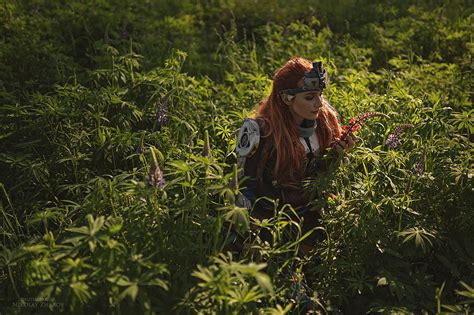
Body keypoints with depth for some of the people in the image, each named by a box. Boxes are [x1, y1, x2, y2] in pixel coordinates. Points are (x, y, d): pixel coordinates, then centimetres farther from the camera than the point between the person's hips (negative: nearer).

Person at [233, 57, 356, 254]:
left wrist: (339, 154, -12)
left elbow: (323, 172, 8)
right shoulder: (261, 132, -22)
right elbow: (245, 185, -11)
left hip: (311, 216, 5)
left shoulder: (324, 120, -6)